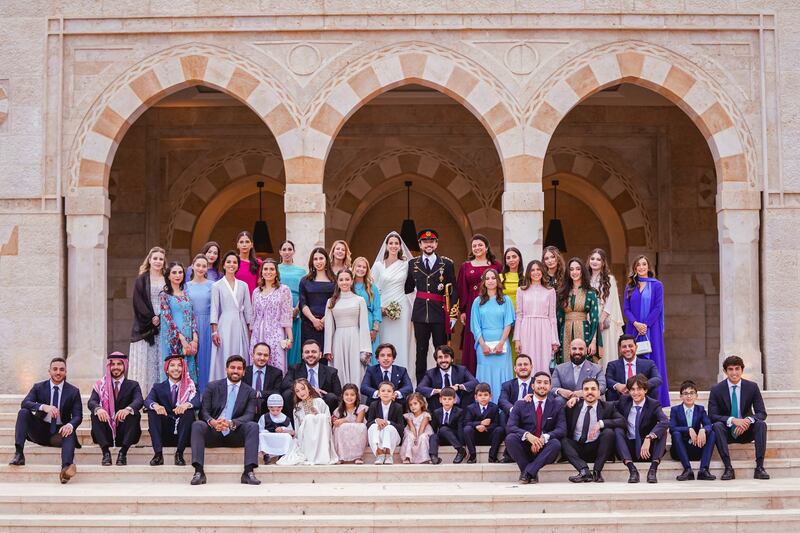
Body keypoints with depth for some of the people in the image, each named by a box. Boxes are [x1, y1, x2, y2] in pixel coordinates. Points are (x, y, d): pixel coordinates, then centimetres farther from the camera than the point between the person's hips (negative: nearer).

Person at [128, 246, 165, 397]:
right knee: (145, 360, -6)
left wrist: (160, 318, -8)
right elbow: (139, 303, -1)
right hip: (146, 326, -2)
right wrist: (151, 318, -11)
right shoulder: (141, 280, 7)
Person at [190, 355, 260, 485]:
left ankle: (248, 472, -35)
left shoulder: (250, 392, 8)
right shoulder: (213, 386, 7)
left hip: (234, 435, 0)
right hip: (212, 434, 0)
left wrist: (231, 423, -28)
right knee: (197, 425, -30)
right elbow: (204, 411, -1)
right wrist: (212, 422, -26)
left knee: (253, 426, -28)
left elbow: (249, 415, -6)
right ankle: (198, 472, -37)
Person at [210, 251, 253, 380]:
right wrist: (214, 331, -8)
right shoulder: (217, 286, 3)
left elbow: (248, 309, 11)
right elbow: (214, 310, -1)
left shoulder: (243, 285, 10)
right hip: (224, 325, -3)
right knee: (224, 360, -5)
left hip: (240, 325, 3)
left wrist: (250, 330, 6)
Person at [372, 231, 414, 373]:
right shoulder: (378, 265, 5)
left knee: (401, 344, -2)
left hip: (402, 307, 0)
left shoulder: (406, 264, 6)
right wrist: (379, 307, -7)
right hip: (383, 309, 0)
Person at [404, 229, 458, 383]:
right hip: (420, 312, 2)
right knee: (421, 350, 4)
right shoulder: (413, 264, 11)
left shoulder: (446, 263, 4)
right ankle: (420, 386, 9)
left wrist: (454, 310, -7)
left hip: (440, 312, -2)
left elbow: (453, 289, 2)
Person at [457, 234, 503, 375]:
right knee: (473, 343, -1)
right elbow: (462, 290, 8)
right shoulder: (465, 266, 11)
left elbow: (501, 287, 6)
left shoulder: (496, 265, 8)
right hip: (472, 308, 1)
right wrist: (462, 311, 1)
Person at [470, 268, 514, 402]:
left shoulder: (506, 300, 7)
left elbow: (508, 323, 1)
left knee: (501, 376, -3)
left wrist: (501, 343, -10)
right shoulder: (478, 302, 10)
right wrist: (483, 345, -7)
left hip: (502, 344, -1)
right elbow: (475, 326, 5)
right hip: (484, 344, 1)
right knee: (485, 377, 0)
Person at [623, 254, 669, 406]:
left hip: (651, 330, -2)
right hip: (633, 330, 2)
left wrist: (646, 325, -13)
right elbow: (626, 308, 5)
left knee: (652, 362, -4)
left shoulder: (657, 285, 4)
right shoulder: (630, 287, 12)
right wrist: (636, 323, -12)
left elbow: (658, 307, -3)